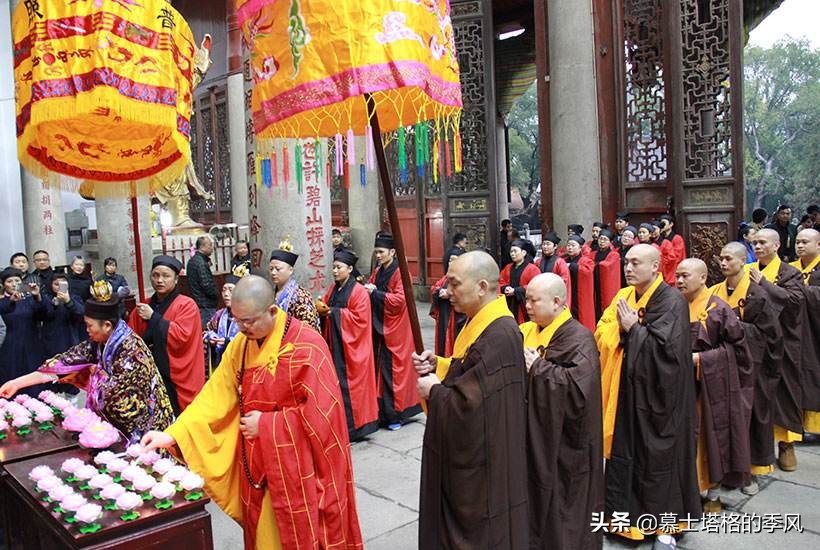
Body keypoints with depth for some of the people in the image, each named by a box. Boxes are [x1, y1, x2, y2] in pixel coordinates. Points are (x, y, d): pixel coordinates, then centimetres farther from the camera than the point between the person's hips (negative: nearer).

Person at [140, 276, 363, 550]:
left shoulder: (306, 346, -21)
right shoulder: (241, 344, 0)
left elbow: (321, 413, -21)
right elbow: (216, 394, -3)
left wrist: (266, 425, -16)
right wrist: (173, 434, -14)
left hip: (298, 468, -6)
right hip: (258, 465, 6)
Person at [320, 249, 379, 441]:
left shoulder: (358, 291, -11)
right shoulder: (333, 288, 11)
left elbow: (359, 318, -16)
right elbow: (327, 307, 16)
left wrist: (335, 313, -18)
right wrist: (322, 309, -6)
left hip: (350, 347, -6)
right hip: (335, 344, 6)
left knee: (348, 383, -2)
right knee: (336, 381, 7)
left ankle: (353, 425, 9)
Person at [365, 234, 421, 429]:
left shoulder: (399, 272, -11)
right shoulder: (377, 272, 11)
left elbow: (399, 299, -19)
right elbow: (370, 291, 20)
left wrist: (375, 292, -17)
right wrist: (366, 289, -2)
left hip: (394, 330, -7)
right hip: (379, 327, 7)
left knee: (392, 370, -3)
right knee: (379, 368, 10)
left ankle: (396, 413, 8)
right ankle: (382, 411, 19)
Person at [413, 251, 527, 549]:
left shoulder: (499, 336, -29)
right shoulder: (484, 323, 4)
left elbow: (470, 408, -30)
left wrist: (434, 391, -13)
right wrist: (438, 365, -1)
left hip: (482, 467, -10)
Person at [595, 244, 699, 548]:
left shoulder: (672, 300, -12)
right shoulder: (623, 296, 7)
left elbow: (666, 345, -21)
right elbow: (601, 333, 5)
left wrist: (632, 328, -15)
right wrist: (621, 326, -13)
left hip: (655, 395, -6)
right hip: (625, 391, 6)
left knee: (657, 458, 6)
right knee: (621, 454, 13)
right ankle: (623, 514, 29)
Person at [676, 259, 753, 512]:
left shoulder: (718, 308, -9)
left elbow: (736, 345, -9)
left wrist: (700, 357, -16)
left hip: (711, 384, -4)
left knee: (711, 433, 7)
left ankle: (711, 491, 21)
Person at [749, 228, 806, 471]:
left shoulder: (790, 273, -3)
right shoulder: (747, 272, 8)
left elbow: (794, 298, -21)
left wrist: (763, 283, -21)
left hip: (780, 344, -3)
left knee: (783, 392, 4)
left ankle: (786, 444, 17)